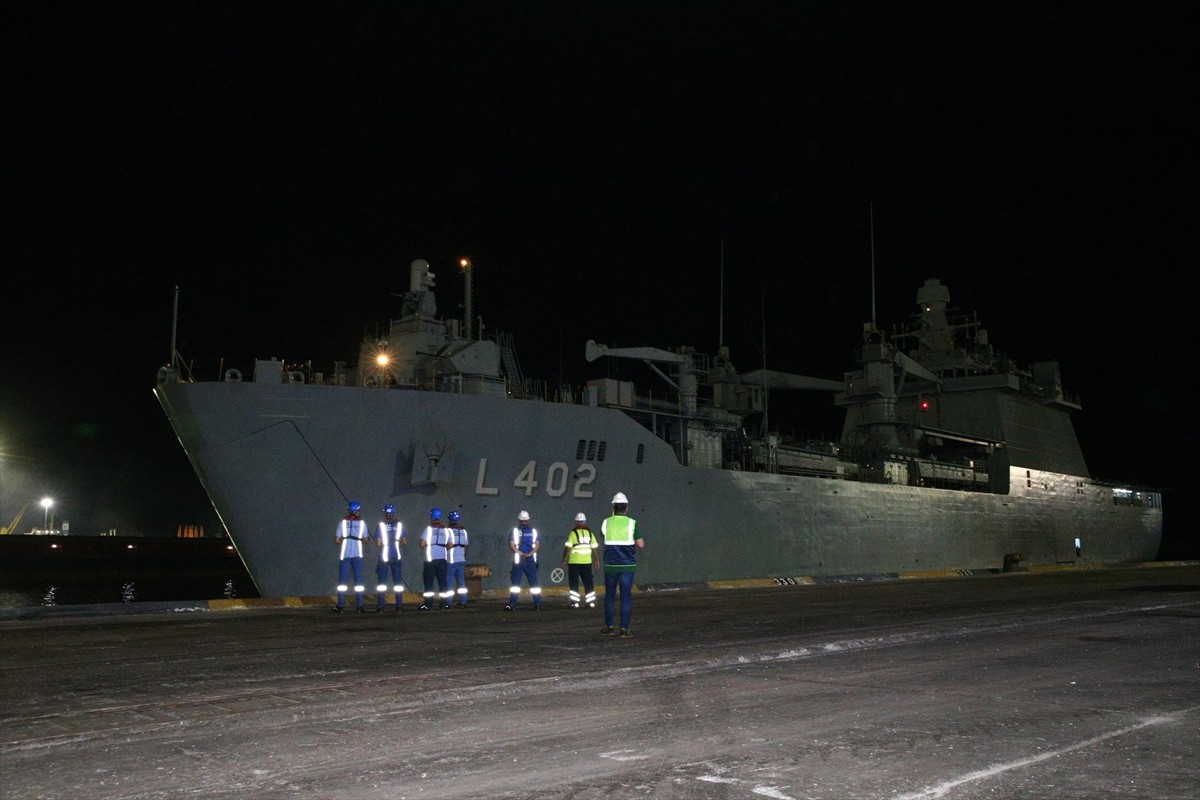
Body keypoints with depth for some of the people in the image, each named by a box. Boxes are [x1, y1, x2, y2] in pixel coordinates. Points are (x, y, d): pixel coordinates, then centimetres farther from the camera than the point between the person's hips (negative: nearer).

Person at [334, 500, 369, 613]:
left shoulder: (342, 522, -4)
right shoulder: (362, 523, -2)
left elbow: (336, 540, -5)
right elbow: (365, 539, 3)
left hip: (344, 555, 0)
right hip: (357, 555, 0)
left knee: (342, 581, 6)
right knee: (358, 581, 7)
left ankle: (341, 606, 3)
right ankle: (359, 606, 6)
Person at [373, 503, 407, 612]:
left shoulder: (381, 525, -6)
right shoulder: (399, 525, 2)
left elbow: (378, 543, -9)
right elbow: (405, 542, 4)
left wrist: (384, 543, 11)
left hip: (384, 557, -2)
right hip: (396, 557, 2)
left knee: (382, 582, 5)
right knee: (398, 582, 8)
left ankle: (380, 607, 2)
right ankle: (399, 607, 7)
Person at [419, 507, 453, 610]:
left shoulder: (429, 528, -5)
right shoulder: (445, 530, 6)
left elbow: (422, 544, -11)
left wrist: (427, 544, 10)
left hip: (430, 560, -3)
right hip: (442, 559, 3)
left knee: (429, 582, 0)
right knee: (442, 581, 9)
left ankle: (428, 604, -3)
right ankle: (444, 603, 8)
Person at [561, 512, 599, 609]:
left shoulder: (573, 533, -7)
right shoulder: (589, 533, 5)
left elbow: (567, 548, -11)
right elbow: (595, 548, 7)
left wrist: (564, 560, -4)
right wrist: (596, 560, 16)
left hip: (574, 562, -4)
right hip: (587, 561, 4)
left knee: (574, 582, 4)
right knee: (588, 581, 11)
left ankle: (575, 602, 0)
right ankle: (591, 602, 11)